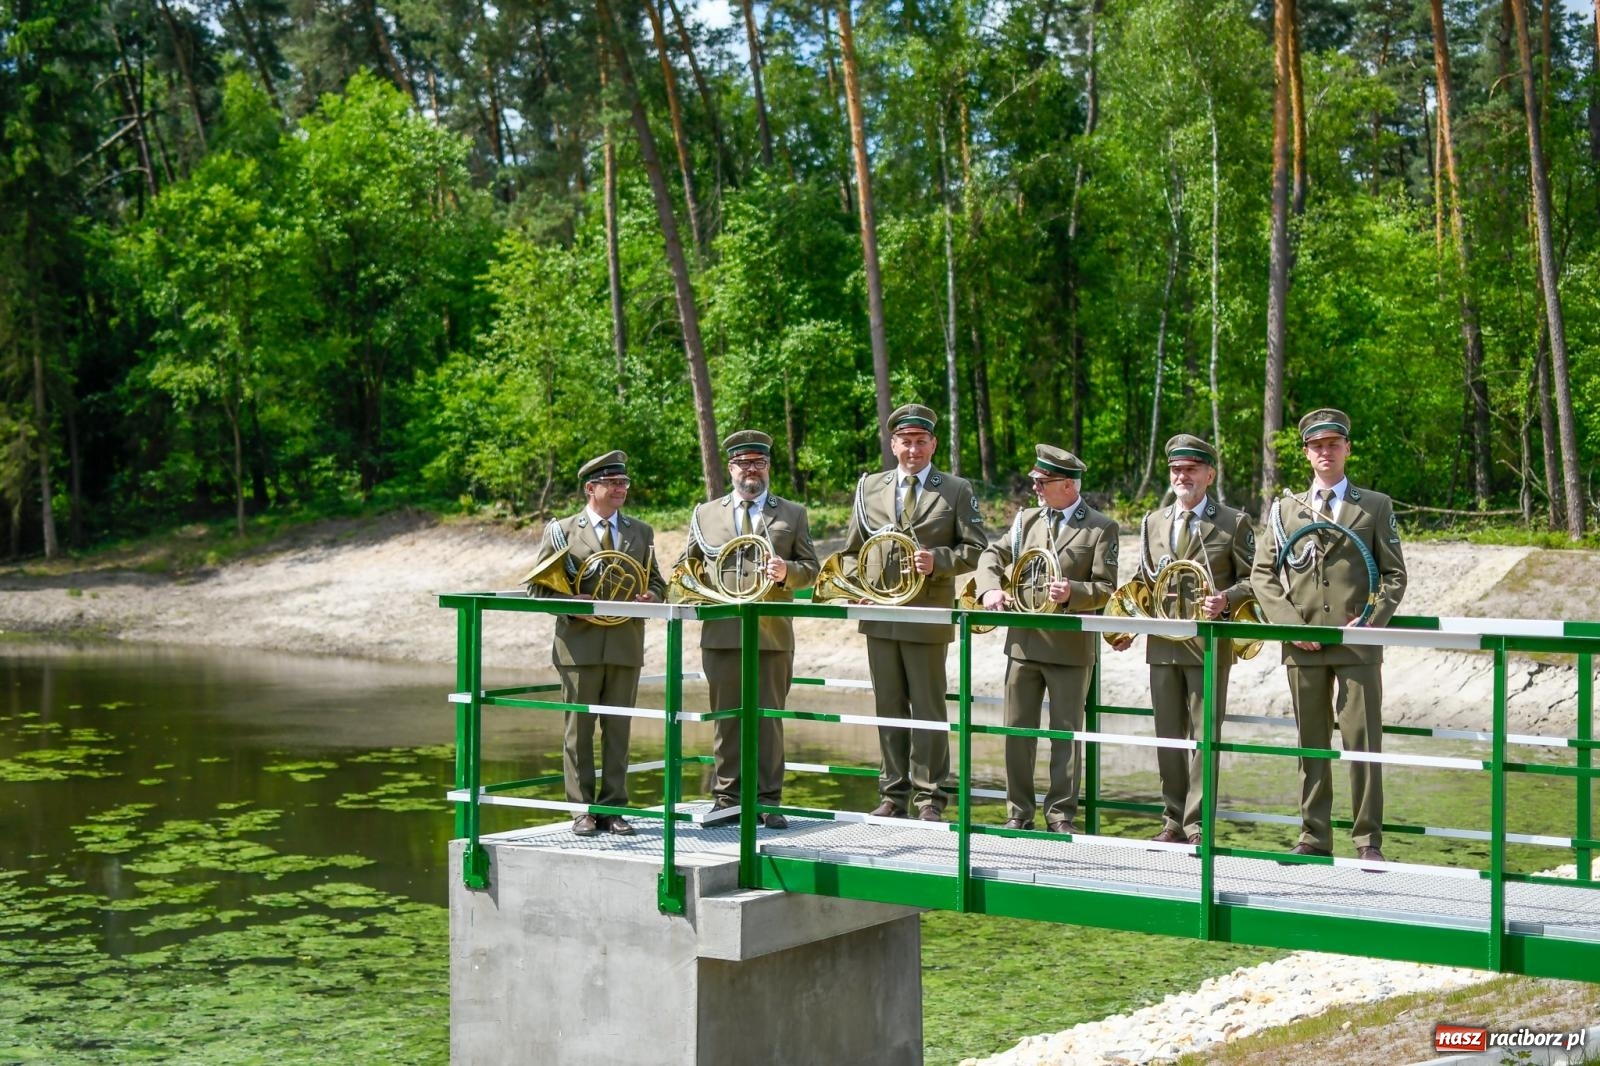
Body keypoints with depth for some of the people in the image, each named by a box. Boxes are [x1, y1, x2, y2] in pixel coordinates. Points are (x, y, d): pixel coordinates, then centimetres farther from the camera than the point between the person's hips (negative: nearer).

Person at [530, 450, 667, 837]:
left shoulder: (641, 533, 13)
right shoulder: (561, 531, 3)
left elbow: (656, 583, 17)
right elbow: (541, 586, 2)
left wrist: (649, 598, -6)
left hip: (626, 645, 3)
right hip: (579, 644, -3)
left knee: (618, 730, 5)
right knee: (579, 729, 1)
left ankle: (613, 808, 11)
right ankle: (582, 809, 7)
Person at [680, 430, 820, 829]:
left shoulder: (792, 514, 11)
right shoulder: (705, 513, 14)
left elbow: (810, 568, 8)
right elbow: (686, 564, 19)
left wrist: (787, 571, -12)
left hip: (773, 633, -1)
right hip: (721, 633, 1)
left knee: (769, 718, 0)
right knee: (725, 718, 4)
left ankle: (767, 801, 4)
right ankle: (726, 798, 10)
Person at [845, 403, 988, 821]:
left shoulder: (956, 490, 4)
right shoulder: (869, 487, 12)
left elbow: (975, 548, 0)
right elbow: (852, 550, 17)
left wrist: (938, 560, -16)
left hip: (928, 616, -3)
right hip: (879, 613, 3)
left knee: (928, 710, -1)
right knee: (889, 709, 9)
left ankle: (930, 799, 5)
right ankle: (894, 795, 16)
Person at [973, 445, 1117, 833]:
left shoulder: (1101, 528, -3)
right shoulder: (1027, 519, 11)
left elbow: (1104, 589, -7)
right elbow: (993, 555, 13)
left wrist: (1073, 594, -25)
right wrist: (990, 589, -5)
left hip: (1071, 646, -4)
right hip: (1024, 641, 4)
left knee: (1066, 732, 3)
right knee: (1017, 728, 7)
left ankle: (1061, 813, 11)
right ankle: (1018, 812, 15)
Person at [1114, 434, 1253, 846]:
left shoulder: (1234, 523, 2)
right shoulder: (1152, 523, 15)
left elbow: (1252, 579, 2)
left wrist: (1226, 600, -17)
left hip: (1209, 644, -4)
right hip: (1162, 643, 4)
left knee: (1204, 735, -4)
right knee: (1168, 736, 8)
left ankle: (1197, 824, -1)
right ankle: (1174, 821, 15)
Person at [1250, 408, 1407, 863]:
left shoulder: (1376, 506, 8)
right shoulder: (1285, 508, 12)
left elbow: (1394, 575, 6)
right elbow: (1262, 574, 9)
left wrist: (1370, 621, -9)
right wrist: (1290, 624, -5)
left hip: (1357, 644, -2)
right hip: (1303, 646, 2)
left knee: (1363, 742, -5)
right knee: (1311, 744, 7)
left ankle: (1368, 840, 0)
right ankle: (1314, 837, 13)